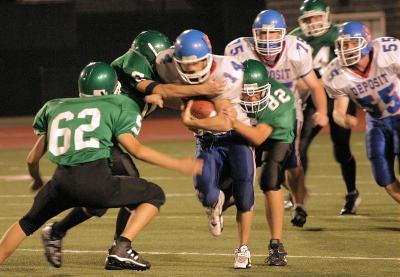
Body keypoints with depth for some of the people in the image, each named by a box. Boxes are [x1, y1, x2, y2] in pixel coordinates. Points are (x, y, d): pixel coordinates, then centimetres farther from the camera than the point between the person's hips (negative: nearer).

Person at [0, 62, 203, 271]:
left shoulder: (55, 108, 24)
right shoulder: (116, 107, 13)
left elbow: (32, 159, 25)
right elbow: (135, 149, 4)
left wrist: (37, 181, 47)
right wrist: (178, 165, 11)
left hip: (61, 181, 4)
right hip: (96, 181, -4)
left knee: (29, 222, 30)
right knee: (155, 196, 16)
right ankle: (121, 249, 1)